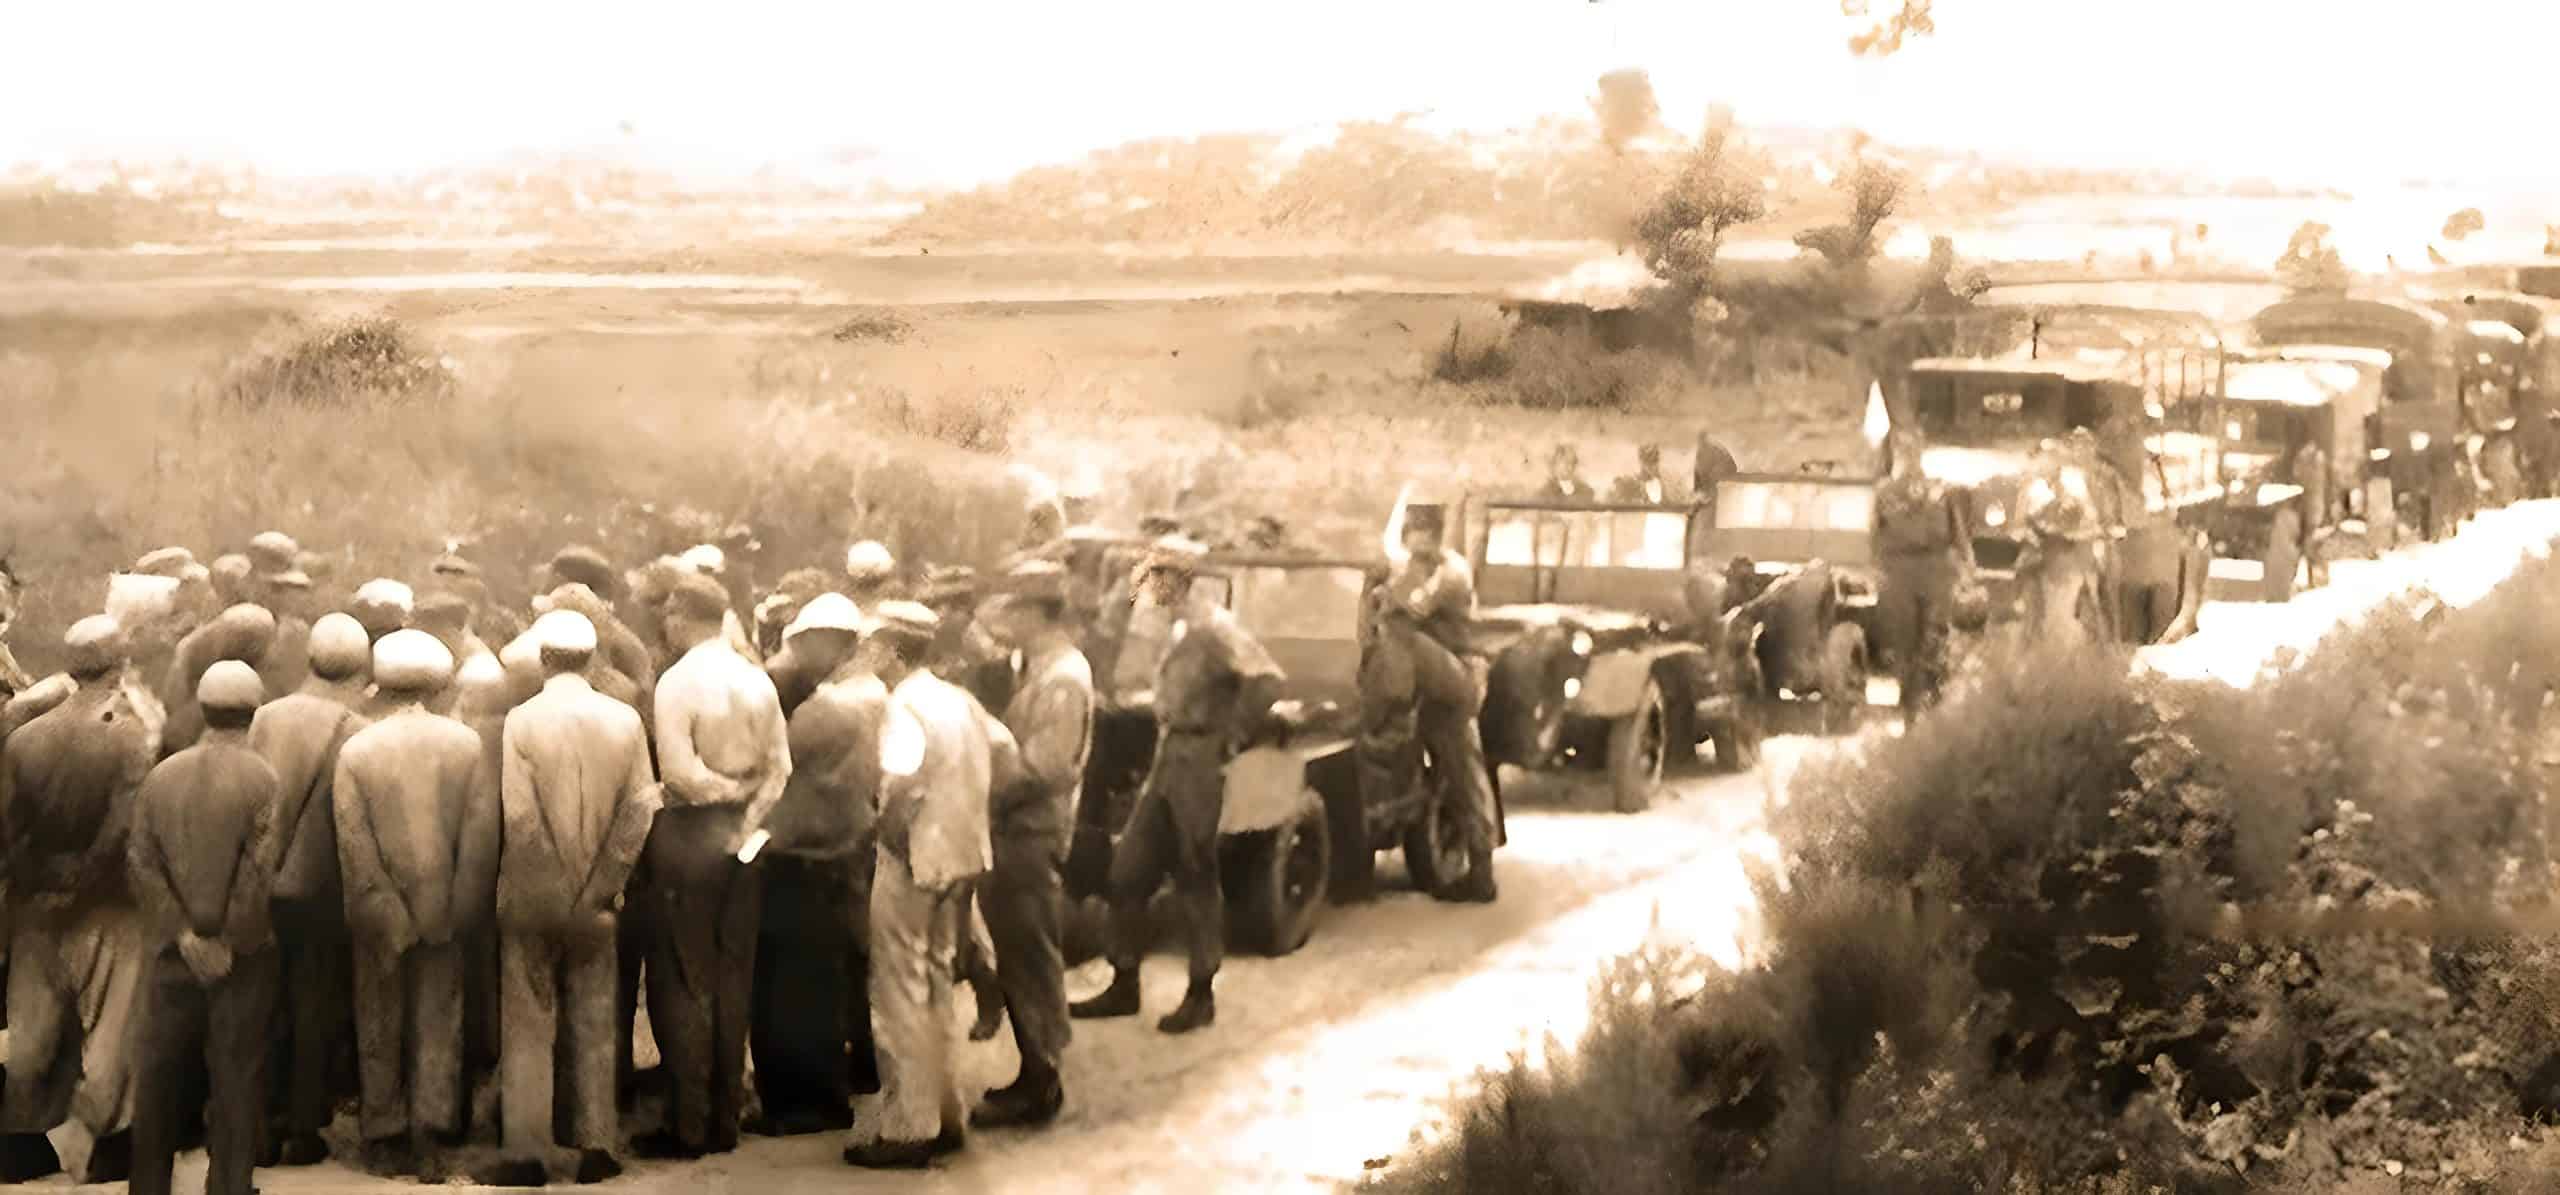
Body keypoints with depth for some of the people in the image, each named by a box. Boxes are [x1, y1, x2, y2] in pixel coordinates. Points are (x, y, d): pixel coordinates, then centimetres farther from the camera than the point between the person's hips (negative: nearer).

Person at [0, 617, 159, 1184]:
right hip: (111, 906, -4)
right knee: (111, 1023, 8)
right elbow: (126, 828, -23)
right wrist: (82, 878, -7)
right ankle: (111, 1147, 12)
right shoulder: (136, 737, -18)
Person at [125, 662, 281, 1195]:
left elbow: (142, 864, -6)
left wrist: (183, 933, -8)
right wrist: (231, 941, -10)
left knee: (160, 1068, 12)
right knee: (237, 1072, 5)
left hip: (175, 950, 3)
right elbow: (260, 870, -18)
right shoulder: (261, 778, -11)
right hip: (243, 952, -3)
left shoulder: (162, 775, 0)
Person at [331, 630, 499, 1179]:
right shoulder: (466, 743, -7)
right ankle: (430, 1134, 0)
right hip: (443, 909, 0)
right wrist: (461, 909, -5)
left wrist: (385, 916, -9)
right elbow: (482, 832, -9)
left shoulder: (355, 750, -9)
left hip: (381, 916, 0)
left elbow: (354, 845, -12)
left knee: (381, 1028, 13)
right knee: (438, 1022, 9)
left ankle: (385, 1137, 19)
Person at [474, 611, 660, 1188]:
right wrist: (599, 887, -2)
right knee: (594, 1025, 12)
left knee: (529, 1028, 5)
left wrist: (556, 888, -8)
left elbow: (519, 816, -16)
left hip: (532, 899, -2)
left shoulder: (522, 719, -11)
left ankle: (527, 1153, 4)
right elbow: (640, 810, -6)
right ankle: (596, 1147, 13)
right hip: (595, 902, 2)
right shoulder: (625, 720, -3)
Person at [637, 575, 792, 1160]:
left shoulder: (679, 682, -13)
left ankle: (688, 1126, 2)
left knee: (682, 980, 1)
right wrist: (747, 819, 1)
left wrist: (725, 789, -4)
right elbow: (779, 768, 3)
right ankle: (725, 1118, 15)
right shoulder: (757, 680, 4)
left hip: (690, 830, -6)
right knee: (731, 979, 11)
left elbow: (680, 772, -20)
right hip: (739, 834, 6)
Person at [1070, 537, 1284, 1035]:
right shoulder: (1181, 628, 12)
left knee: (1197, 882, 1)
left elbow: (1266, 680, -26)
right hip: (1167, 765, 9)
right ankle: (1123, 987, 18)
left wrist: (1232, 740, -19)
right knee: (1127, 873, 9)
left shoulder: (1212, 628, -16)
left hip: (1197, 770, -9)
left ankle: (1201, 997, 11)